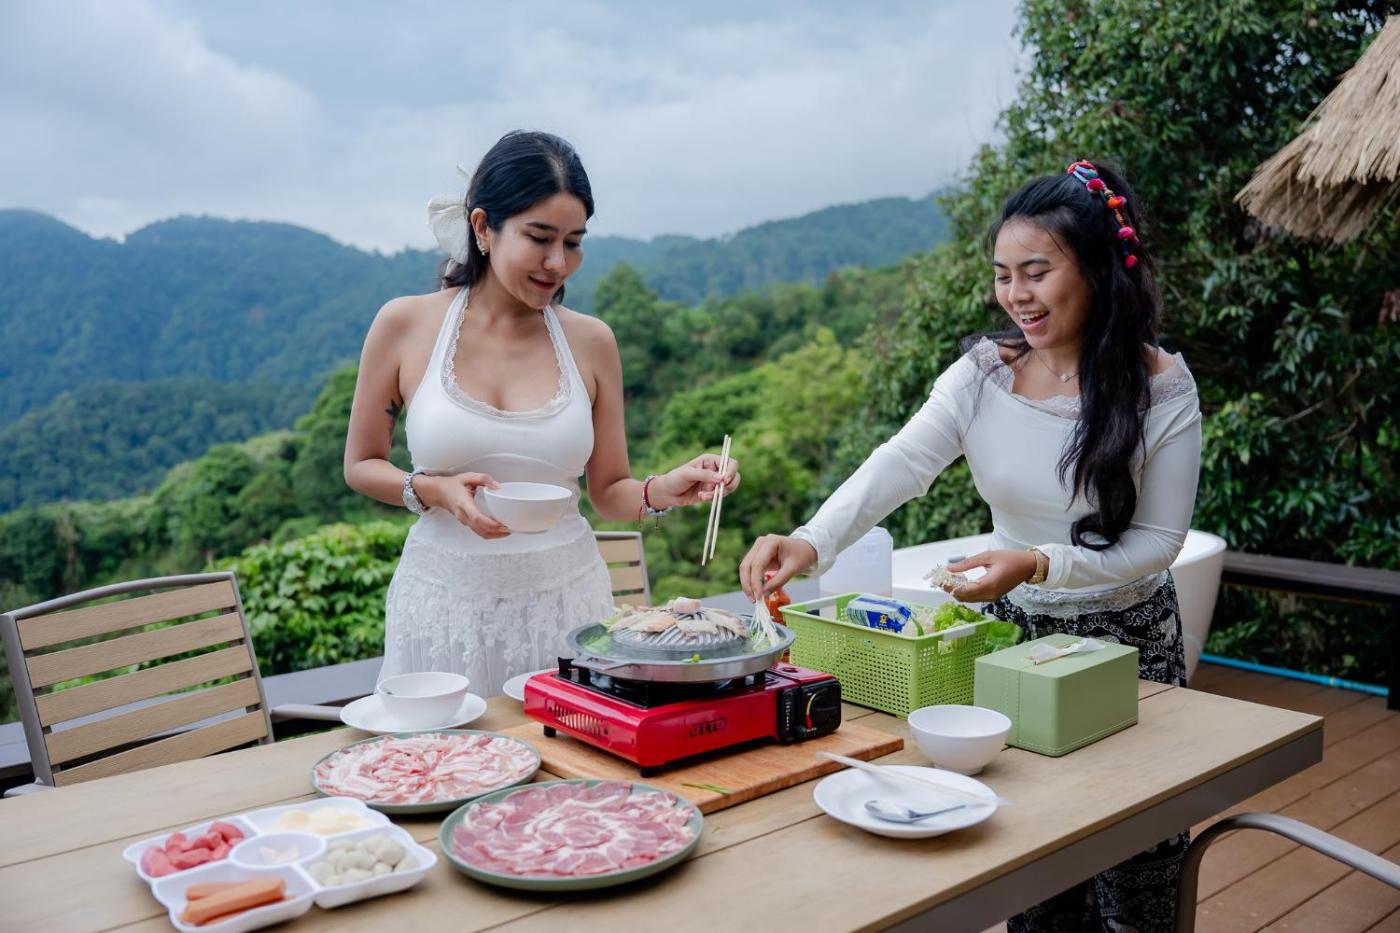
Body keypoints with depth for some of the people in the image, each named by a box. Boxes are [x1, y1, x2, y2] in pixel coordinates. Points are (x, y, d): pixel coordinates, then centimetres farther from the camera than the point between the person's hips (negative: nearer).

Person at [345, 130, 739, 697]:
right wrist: (434, 491, -13)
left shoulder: (591, 342, 0)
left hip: (565, 597, 1)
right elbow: (361, 466, 5)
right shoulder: (405, 326, -4)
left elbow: (609, 492, 7)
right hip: (449, 602, -1)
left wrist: (662, 491, -14)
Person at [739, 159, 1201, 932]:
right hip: (1012, 633, 2)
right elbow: (897, 467, -20)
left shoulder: (1161, 388, -13)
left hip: (1127, 642, -2)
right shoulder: (983, 373, -7)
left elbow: (1157, 540, -13)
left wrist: (1041, 564, -29)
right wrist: (812, 541, -37)